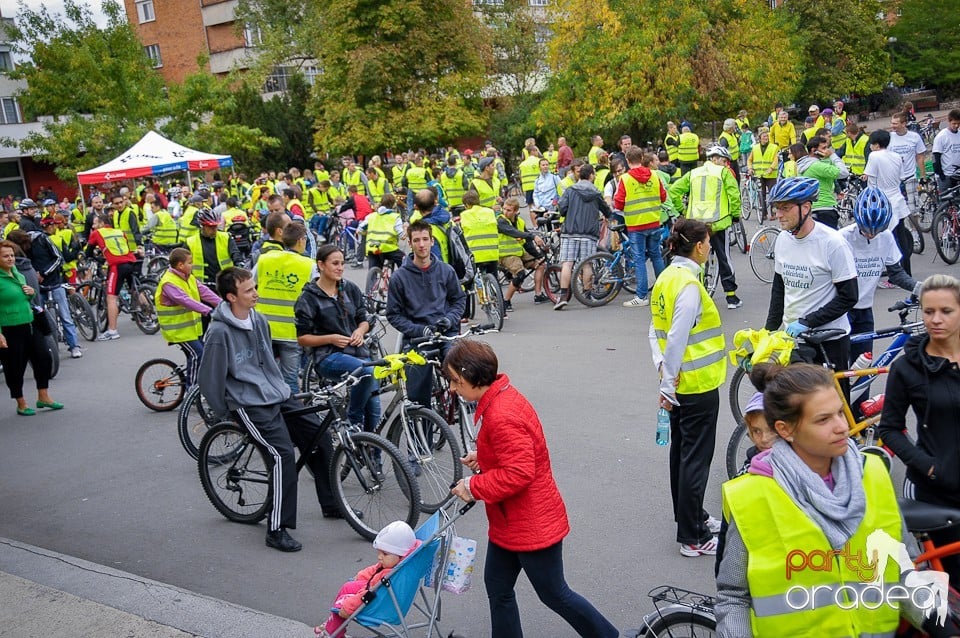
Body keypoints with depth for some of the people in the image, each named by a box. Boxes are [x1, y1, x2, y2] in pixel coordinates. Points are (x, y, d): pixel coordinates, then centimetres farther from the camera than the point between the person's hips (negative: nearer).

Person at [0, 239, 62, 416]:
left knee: (44, 358, 10)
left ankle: (43, 397, 23)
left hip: (30, 325, 8)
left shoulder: (17, 274, 11)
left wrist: (31, 293, 1)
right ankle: (21, 404, 19)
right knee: (15, 367, 4)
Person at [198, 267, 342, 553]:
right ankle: (277, 530, -12)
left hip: (278, 396, 8)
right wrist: (223, 415, 0)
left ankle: (331, 504, 19)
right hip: (250, 405, -8)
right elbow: (210, 381, -10)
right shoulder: (220, 332, -16)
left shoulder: (259, 320, 8)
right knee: (283, 454, -23)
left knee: (320, 437, 2)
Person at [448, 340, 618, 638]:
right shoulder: (502, 397, 3)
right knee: (497, 587, 17)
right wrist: (483, 458, 4)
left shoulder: (501, 416, -29)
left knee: (553, 593, 9)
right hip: (510, 521, 10)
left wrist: (473, 486, -21)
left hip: (531, 524, -10)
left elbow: (518, 473, -32)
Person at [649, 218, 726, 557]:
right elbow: (677, 339, -24)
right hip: (698, 384, -9)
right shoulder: (689, 285, -21)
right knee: (696, 458, 0)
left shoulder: (666, 277, 6)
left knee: (681, 450, 19)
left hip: (678, 383, 9)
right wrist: (668, 385, -19)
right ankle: (693, 537, 10)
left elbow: (656, 332, 9)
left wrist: (663, 368, 1)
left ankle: (691, 517, 36)